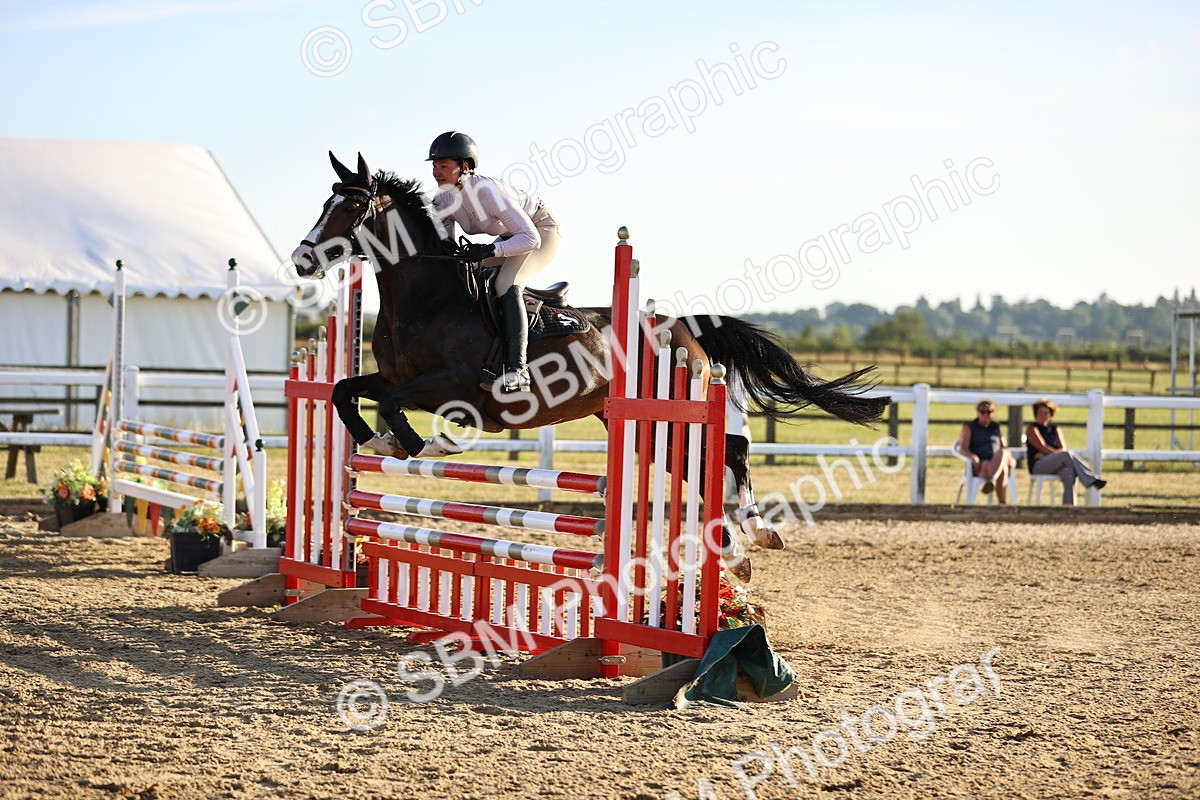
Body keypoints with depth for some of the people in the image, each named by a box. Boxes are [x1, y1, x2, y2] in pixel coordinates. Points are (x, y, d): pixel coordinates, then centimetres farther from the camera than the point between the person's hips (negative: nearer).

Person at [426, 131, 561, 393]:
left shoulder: (487, 192, -35)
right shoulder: (442, 201, -11)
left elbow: (531, 239, -35)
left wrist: (490, 250, -45)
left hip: (542, 231, -9)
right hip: (512, 236, 9)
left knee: (506, 284, -29)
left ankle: (517, 370, -35)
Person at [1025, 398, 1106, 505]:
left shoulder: (1055, 429, 25)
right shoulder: (1032, 429, 12)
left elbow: (1063, 448, 9)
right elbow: (1042, 447, -3)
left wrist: (1046, 453, -8)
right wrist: (1058, 453, -10)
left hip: (1055, 466, 4)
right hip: (1038, 466, -4)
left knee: (1069, 473, -33)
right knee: (1067, 455, -31)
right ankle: (1092, 480, -35)